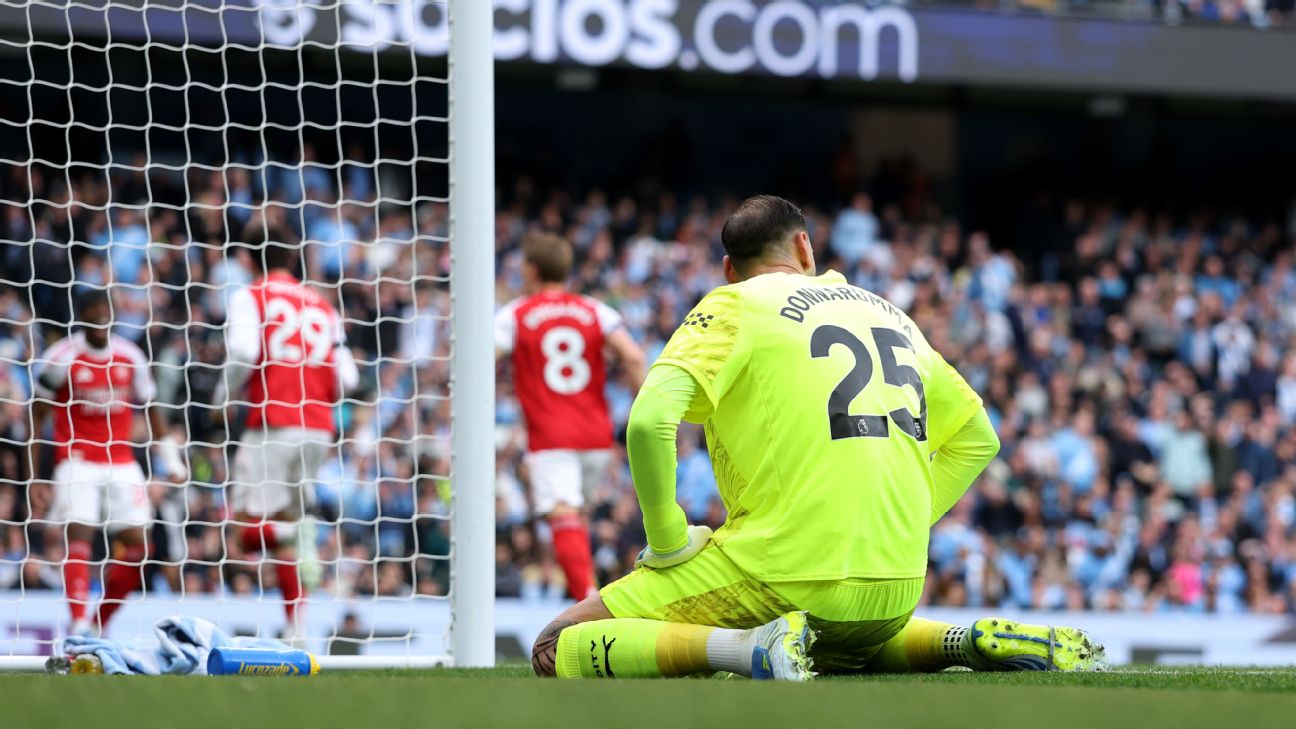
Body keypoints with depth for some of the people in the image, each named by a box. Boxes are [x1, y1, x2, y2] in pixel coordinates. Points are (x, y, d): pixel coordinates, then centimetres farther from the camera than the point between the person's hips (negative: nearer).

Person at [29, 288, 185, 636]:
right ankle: (79, 624, -23)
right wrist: (32, 472, -3)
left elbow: (151, 408, 15)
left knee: (136, 547, 1)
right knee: (78, 538, -18)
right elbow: (37, 414, -1)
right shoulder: (62, 359, -8)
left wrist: (169, 458, 13)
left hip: (121, 463, 4)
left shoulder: (131, 357, 3)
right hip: (77, 461, -4)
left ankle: (100, 623, 13)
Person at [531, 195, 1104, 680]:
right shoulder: (890, 313, 19)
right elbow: (977, 438, 27)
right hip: (897, 595, 6)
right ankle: (961, 644, 12)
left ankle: (750, 649, -21)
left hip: (787, 577, -6)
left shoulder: (733, 308, 0)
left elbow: (648, 422, -15)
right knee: (834, 648, 41)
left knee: (558, 651, -2)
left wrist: (667, 543, -5)